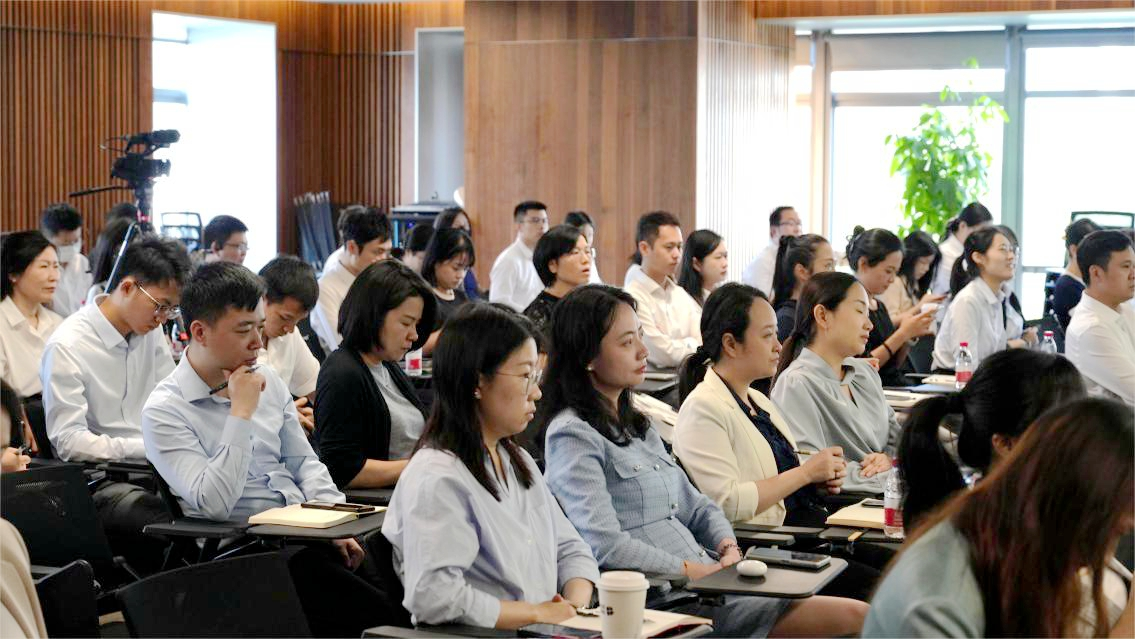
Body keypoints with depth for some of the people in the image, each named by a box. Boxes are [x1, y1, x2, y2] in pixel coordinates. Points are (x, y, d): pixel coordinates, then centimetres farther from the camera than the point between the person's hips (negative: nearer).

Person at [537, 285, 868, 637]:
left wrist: (728, 549, 1)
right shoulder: (571, 435, -7)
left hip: (707, 575, 9)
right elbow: (605, 544, -18)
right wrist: (694, 570, -17)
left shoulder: (636, 425, 21)